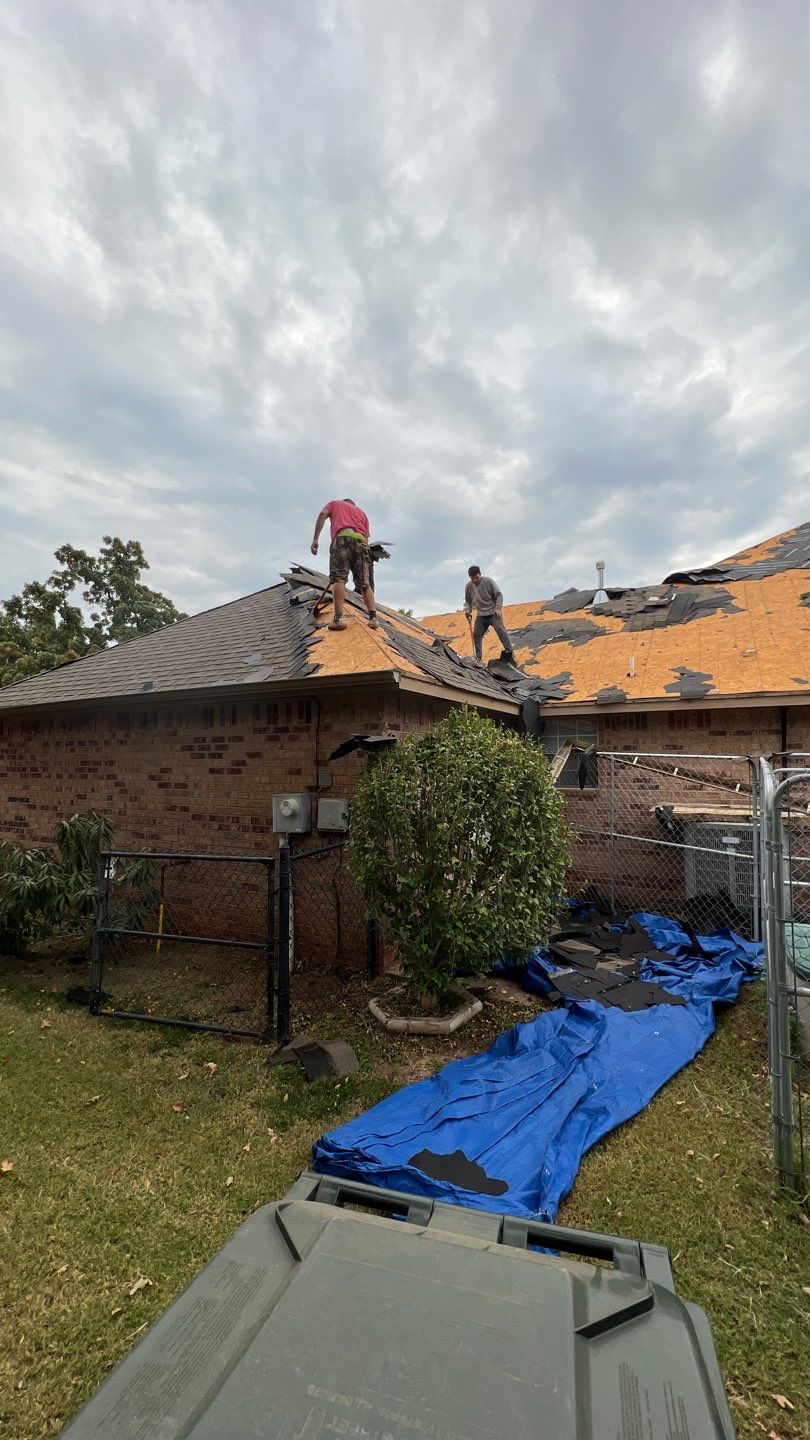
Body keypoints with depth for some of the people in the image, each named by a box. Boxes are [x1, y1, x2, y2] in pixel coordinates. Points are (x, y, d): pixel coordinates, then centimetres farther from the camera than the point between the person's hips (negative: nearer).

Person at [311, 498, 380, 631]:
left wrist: (315, 539, 3)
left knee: (338, 578, -13)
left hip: (342, 538, -3)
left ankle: (338, 618, -29)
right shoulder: (361, 511, 38)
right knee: (364, 582, 3)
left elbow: (322, 515, 10)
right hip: (361, 541, 3)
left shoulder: (334, 503, 29)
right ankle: (373, 617, -11)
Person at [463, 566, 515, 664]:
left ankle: (510, 653, -13)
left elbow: (498, 595, -7)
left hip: (493, 613, -4)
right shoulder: (469, 586, -1)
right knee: (476, 635, 0)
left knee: (501, 631, -17)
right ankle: (478, 659, 9)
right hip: (480, 616, 4)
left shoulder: (488, 581, -12)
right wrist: (467, 610, -5)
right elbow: (467, 601, 13)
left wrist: (498, 608, -18)